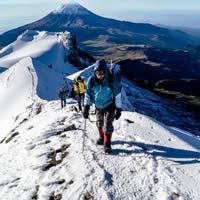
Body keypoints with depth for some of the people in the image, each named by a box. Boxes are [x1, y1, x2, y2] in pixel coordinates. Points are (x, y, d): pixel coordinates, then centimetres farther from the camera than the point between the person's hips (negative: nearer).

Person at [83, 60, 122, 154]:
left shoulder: (112, 80, -23)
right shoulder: (91, 80, -16)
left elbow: (117, 95, -14)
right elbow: (88, 94, -5)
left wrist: (118, 109, -11)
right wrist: (86, 107, -9)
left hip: (109, 106, -4)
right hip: (98, 106, 4)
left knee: (107, 125, -8)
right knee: (99, 124, 20)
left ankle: (107, 144, 10)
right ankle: (102, 137, 47)